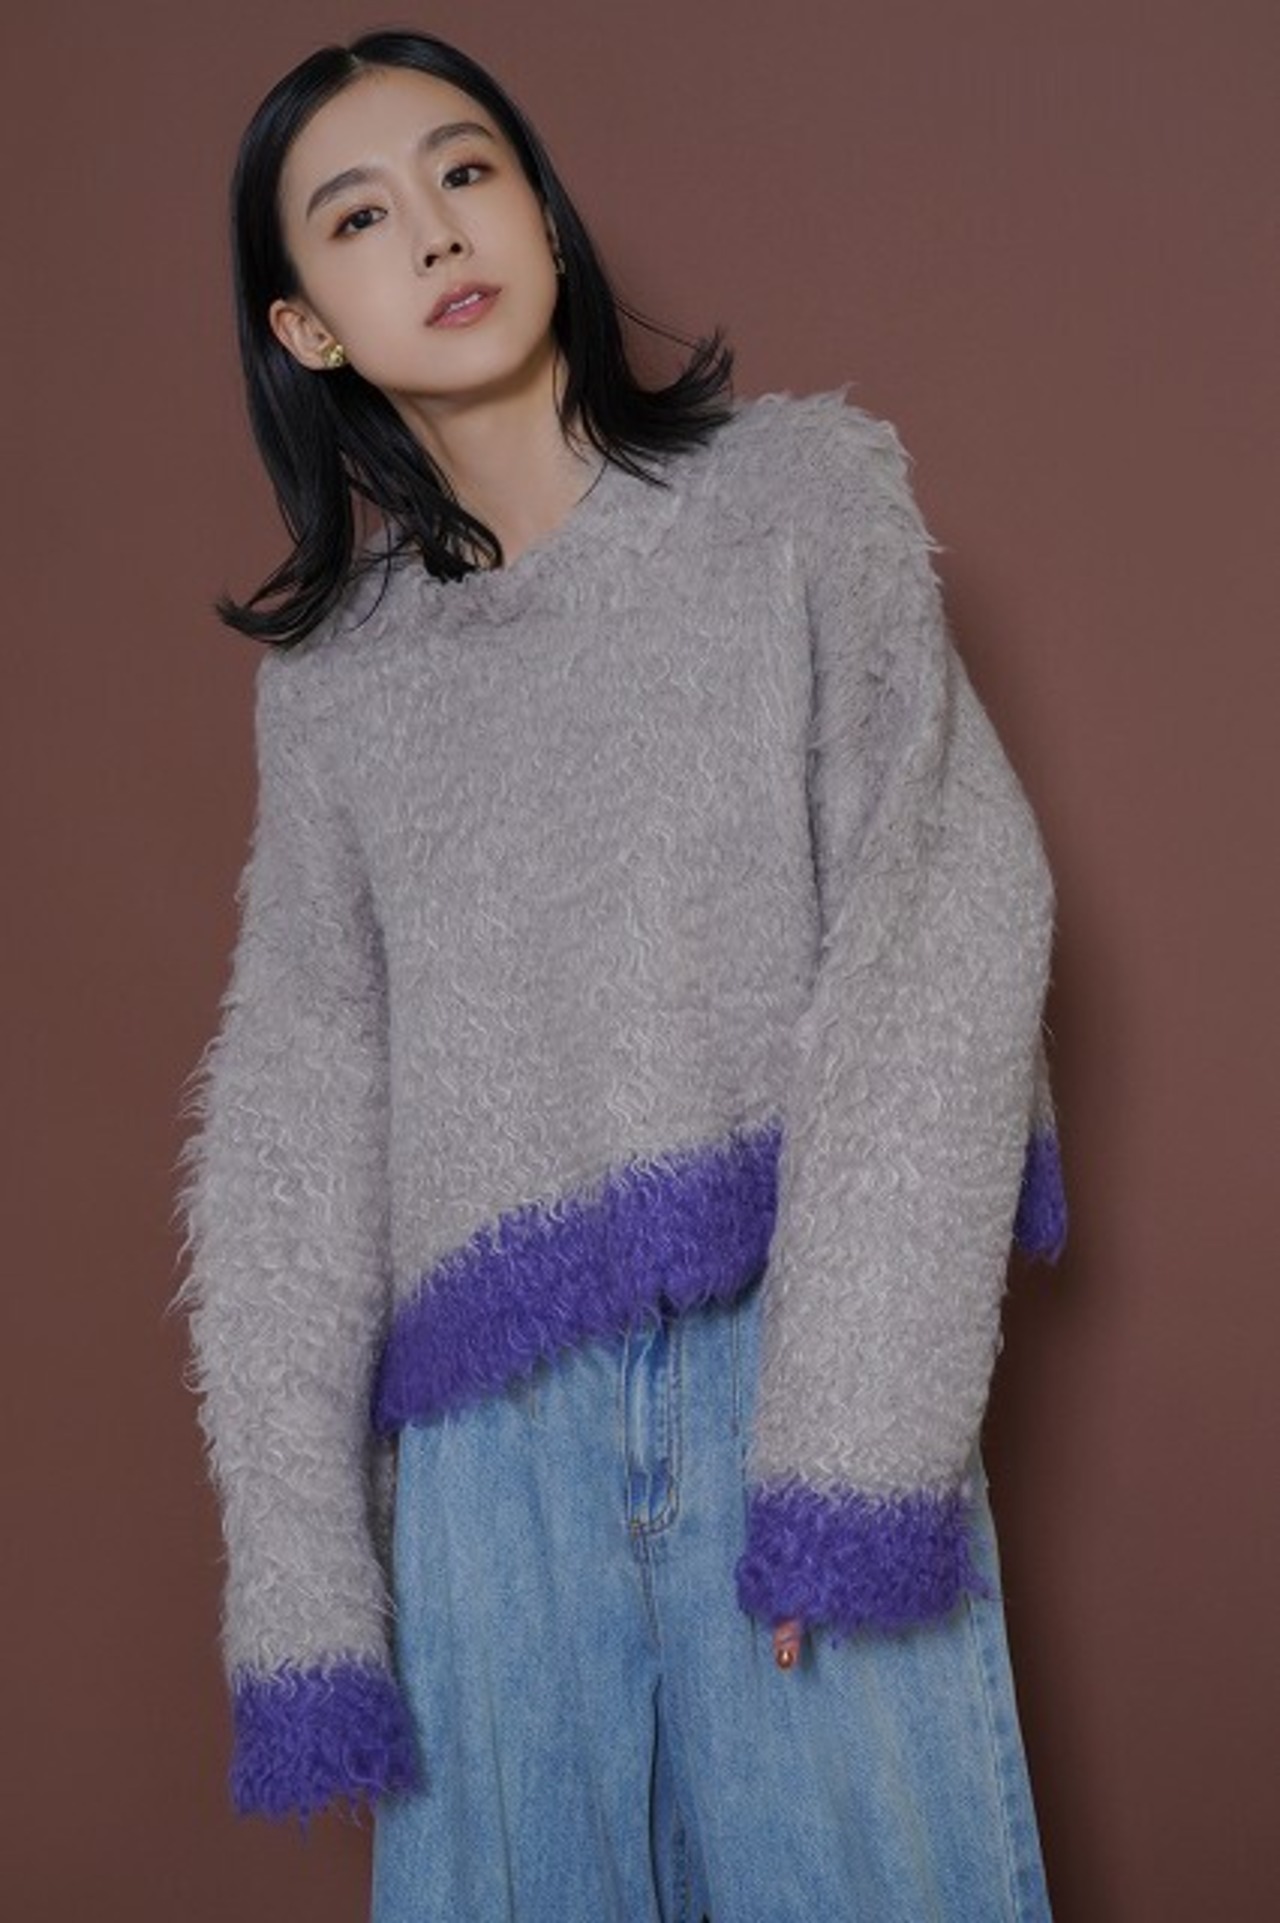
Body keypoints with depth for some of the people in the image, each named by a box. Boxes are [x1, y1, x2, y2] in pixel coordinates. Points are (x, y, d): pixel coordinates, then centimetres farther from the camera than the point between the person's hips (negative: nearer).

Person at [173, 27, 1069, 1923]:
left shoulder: (798, 489, 5)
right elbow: (295, 1114, 9)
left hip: (805, 1339, -2)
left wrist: (854, 1435, -15)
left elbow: (946, 921, -5)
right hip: (493, 1422, 2)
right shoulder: (331, 674, 13)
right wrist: (299, 1588, -1)